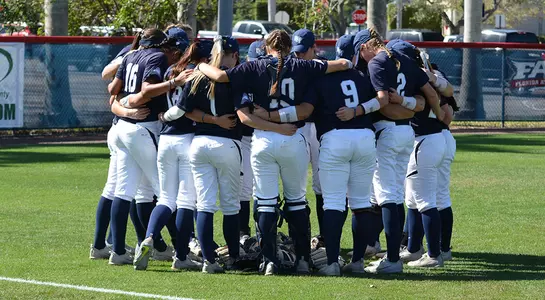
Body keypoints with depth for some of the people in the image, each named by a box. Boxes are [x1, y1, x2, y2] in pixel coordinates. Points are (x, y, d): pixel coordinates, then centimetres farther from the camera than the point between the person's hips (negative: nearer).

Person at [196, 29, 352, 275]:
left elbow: (220, 76, -6)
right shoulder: (301, 68, 2)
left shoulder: (255, 68, 1)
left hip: (264, 141, -1)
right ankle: (303, 259, 11)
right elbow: (343, 64, 4)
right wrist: (348, 64, 27)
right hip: (294, 141, 1)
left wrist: (202, 66, 15)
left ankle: (269, 260, -3)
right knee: (297, 200, 13)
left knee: (265, 202, 4)